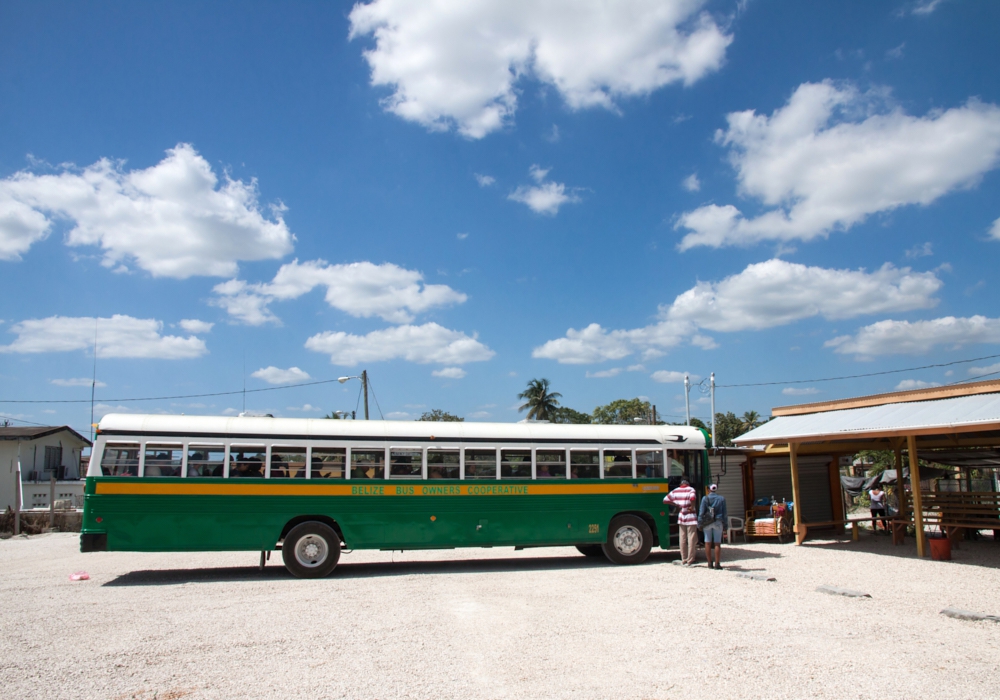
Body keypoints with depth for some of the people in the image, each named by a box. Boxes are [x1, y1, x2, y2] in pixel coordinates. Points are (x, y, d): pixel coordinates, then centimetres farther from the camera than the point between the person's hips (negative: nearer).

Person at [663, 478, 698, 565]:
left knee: (682, 539, 13)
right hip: (691, 516, -5)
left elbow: (665, 500, 3)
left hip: (681, 516, 5)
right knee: (691, 539, 1)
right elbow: (692, 498, -31)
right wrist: (692, 507, -16)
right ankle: (690, 561, 1)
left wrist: (677, 505, 8)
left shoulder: (675, 491, 6)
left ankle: (683, 560, 18)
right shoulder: (690, 490, -9)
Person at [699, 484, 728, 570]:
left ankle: (710, 563, 10)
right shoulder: (722, 499, 3)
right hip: (718, 522, 0)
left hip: (707, 523, 0)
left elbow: (701, 512, -4)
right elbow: (724, 513, 3)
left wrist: (700, 523, 1)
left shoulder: (705, 499, -2)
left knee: (708, 543, 6)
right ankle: (717, 564, -1)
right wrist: (725, 524, 8)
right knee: (717, 543, 1)